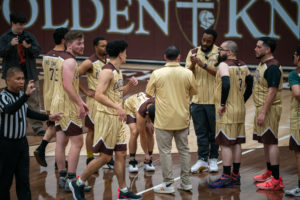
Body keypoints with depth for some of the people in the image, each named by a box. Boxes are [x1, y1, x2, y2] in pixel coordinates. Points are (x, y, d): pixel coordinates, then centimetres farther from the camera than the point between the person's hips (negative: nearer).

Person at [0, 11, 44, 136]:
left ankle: (37, 127, 2)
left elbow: (38, 51, 2)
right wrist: (10, 45, -26)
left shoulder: (29, 36, 5)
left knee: (34, 101, 0)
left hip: (30, 74, 2)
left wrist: (29, 47, -19)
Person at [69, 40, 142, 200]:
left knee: (121, 154, 9)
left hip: (117, 118, 9)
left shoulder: (117, 71, 14)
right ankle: (78, 184, 9)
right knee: (105, 156, -4)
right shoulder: (107, 71, -16)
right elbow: (98, 95, -25)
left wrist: (129, 86, 8)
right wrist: (117, 107, -31)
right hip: (107, 117, -9)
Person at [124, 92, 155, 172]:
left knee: (150, 132, -12)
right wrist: (146, 154, -23)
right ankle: (132, 161, -12)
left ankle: (148, 162, -3)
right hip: (130, 106, -5)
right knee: (134, 132, -25)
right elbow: (142, 134, -32)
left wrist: (149, 122, -9)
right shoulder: (141, 112, -43)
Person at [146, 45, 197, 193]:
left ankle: (168, 184, 6)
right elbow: (193, 92, 9)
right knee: (184, 150, 15)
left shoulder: (157, 74, -11)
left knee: (165, 151, 5)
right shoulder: (187, 74, -6)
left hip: (164, 120, -3)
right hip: (182, 119, 3)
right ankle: (186, 182, 21)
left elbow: (149, 93, -1)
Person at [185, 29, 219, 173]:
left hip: (214, 100, -2)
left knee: (214, 131, 7)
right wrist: (192, 65, -17)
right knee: (201, 131, 7)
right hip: (197, 99, 3)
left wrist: (203, 65, -23)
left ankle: (213, 159, 18)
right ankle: (202, 160, 12)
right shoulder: (193, 53, 6)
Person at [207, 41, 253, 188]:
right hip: (240, 110, 8)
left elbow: (226, 84, -28)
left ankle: (226, 177, -3)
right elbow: (250, 85, 14)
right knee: (236, 143, 13)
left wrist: (222, 104, -19)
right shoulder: (243, 66, 10)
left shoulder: (224, 65, -15)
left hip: (226, 111, -8)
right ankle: (236, 175, 18)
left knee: (225, 144, -4)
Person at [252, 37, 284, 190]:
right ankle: (269, 173, 28)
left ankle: (276, 180, -10)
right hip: (262, 108, 10)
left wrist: (263, 112, -26)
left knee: (271, 142, -10)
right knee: (266, 141, 17)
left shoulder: (272, 67, -18)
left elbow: (272, 91, -24)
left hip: (269, 109, -10)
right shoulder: (262, 64, 15)